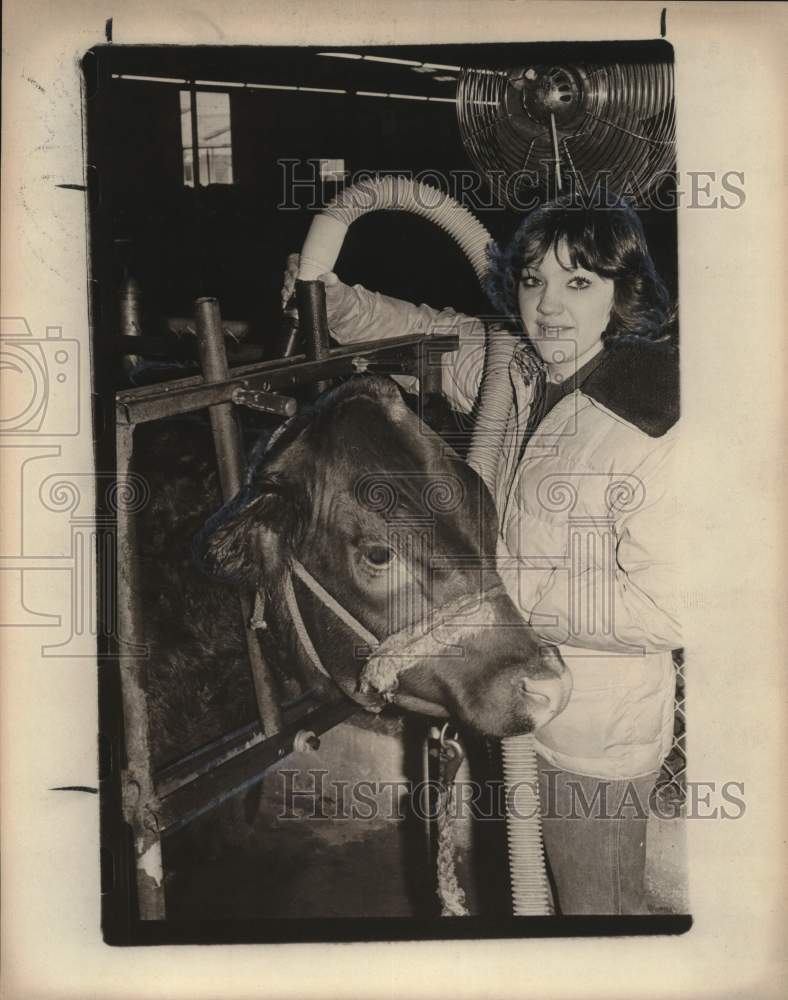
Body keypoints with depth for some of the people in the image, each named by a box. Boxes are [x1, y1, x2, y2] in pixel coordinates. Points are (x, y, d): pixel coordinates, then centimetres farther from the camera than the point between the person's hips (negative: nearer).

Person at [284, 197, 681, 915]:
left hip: (600, 738, -7)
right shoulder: (515, 373, -3)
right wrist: (332, 298, -5)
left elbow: (666, 608, -27)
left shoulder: (660, 424, -25)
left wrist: (499, 584, -25)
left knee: (600, 905, 15)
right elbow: (427, 331, 14)